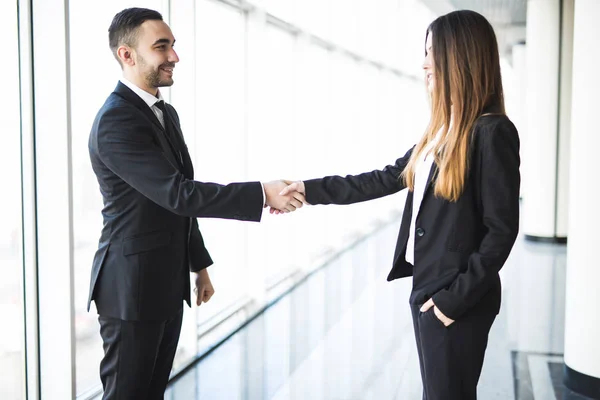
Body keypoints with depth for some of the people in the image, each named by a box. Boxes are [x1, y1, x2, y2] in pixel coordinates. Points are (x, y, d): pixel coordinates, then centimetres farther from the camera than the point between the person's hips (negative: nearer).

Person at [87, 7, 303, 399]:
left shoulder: (167, 113, 11)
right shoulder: (115, 121, -19)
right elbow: (177, 194, -27)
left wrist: (199, 264, 19)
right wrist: (261, 193, -26)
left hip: (168, 282, 9)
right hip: (133, 285, -9)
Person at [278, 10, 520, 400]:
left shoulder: (493, 132, -16)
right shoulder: (441, 130, 10)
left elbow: (501, 230, -17)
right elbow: (386, 179, 14)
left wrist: (456, 298, -17)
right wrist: (311, 189, 11)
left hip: (457, 299, -8)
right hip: (426, 286, 8)